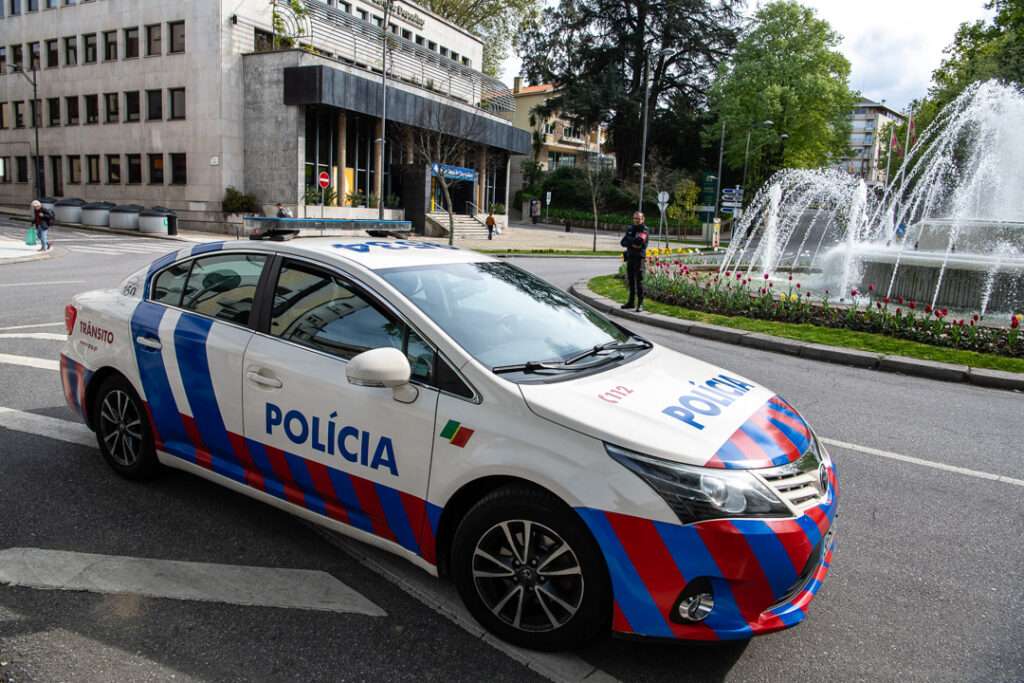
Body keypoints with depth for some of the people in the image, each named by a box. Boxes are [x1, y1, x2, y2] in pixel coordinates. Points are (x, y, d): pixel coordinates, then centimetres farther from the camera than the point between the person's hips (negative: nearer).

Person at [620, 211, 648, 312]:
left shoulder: (644, 229, -3)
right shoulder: (630, 229, 14)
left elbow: (638, 240, -20)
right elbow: (622, 243, 5)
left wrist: (628, 239, -9)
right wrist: (632, 244, -12)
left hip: (639, 258, -6)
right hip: (630, 257, 6)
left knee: (639, 280, -9)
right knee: (631, 280, 10)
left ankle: (640, 304, -7)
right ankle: (631, 302, 18)